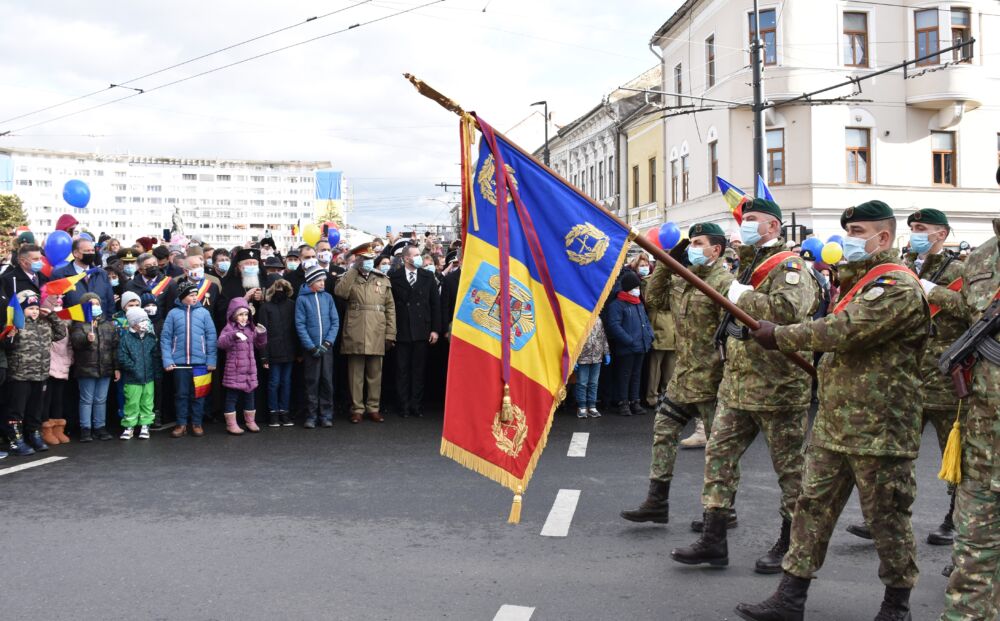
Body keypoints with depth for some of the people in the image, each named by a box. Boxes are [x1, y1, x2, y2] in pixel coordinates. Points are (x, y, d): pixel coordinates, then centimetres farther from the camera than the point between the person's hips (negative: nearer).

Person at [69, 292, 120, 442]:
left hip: (105, 369, 3)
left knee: (101, 400, 10)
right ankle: (85, 429, 9)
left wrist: (117, 367, 4)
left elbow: (115, 346, 9)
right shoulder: (79, 324, -1)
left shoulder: (109, 324, 10)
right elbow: (75, 341, -18)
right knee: (86, 400, 3)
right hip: (86, 368, -3)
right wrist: (87, 338, -39)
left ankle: (99, 427, 17)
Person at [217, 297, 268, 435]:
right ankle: (231, 424, 8)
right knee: (232, 397, 1)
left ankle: (250, 421, 24)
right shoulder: (229, 328, -6)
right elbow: (221, 343, -23)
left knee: (249, 396, 13)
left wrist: (262, 334, -3)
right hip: (234, 371, -5)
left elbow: (260, 345, 15)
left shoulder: (251, 328, 11)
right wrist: (234, 335, -38)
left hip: (249, 370, 5)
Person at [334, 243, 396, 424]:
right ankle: (357, 409, 10)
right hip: (355, 334, -2)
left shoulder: (383, 280, 12)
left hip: (377, 335, 2)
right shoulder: (349, 278, 8)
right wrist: (354, 270, -9)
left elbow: (390, 307, 10)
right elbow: (340, 292, -15)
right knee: (356, 374, 3)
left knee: (375, 374, 7)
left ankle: (373, 408, 16)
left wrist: (390, 333, 2)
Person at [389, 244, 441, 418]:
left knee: (419, 370, 5)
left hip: (422, 330, 2)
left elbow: (435, 304, 7)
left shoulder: (428, 277, 9)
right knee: (402, 370, 3)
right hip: (401, 330, -2)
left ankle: (417, 406, 11)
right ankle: (404, 406, 8)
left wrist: (435, 329, 1)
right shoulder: (394, 277, 0)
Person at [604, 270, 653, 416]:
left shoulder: (639, 304, 15)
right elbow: (614, 325, -20)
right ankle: (622, 403, 8)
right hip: (625, 348, -8)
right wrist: (630, 341, -21)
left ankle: (634, 401, 22)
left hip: (640, 347, 8)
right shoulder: (617, 304, -13)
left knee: (636, 375, 14)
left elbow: (646, 321, 22)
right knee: (624, 375, 1)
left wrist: (649, 336, 4)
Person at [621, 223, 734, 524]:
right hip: (683, 375, 9)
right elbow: (653, 296, 20)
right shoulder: (682, 278, 12)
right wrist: (667, 262, 9)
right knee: (664, 430, 11)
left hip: (710, 378, -9)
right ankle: (657, 502, 19)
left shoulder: (724, 282, -16)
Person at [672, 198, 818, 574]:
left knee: (790, 466, 5)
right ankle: (713, 540, 11)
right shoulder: (750, 264, 18)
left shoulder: (789, 266, -10)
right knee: (719, 455, 5)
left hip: (778, 386, -9)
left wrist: (741, 296, -19)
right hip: (737, 383, 9)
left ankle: (789, 544, 17)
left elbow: (786, 309, -31)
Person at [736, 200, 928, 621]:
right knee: (813, 506, 8)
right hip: (833, 424, 9)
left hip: (877, 429, -9)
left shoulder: (898, 286, -14)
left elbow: (845, 331, -23)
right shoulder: (861, 280, 18)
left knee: (887, 518, 4)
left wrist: (779, 336, -14)